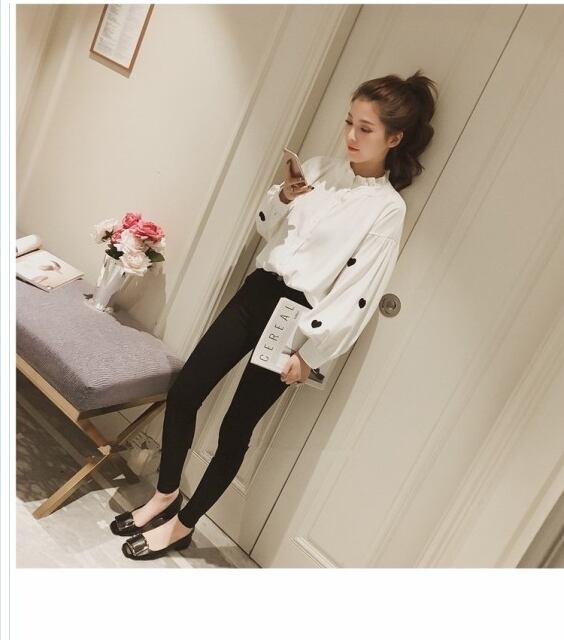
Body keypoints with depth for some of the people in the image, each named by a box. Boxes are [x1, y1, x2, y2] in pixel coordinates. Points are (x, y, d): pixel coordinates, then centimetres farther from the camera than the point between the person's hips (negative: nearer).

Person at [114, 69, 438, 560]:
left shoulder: (388, 209, -11)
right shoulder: (319, 169, 8)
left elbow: (358, 294, -15)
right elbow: (268, 228, 14)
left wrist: (310, 354, -15)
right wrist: (283, 198, -7)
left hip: (297, 317, -6)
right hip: (257, 291, 6)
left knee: (235, 430, 4)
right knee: (183, 393, 5)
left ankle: (183, 525, 27)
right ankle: (166, 495, 30)